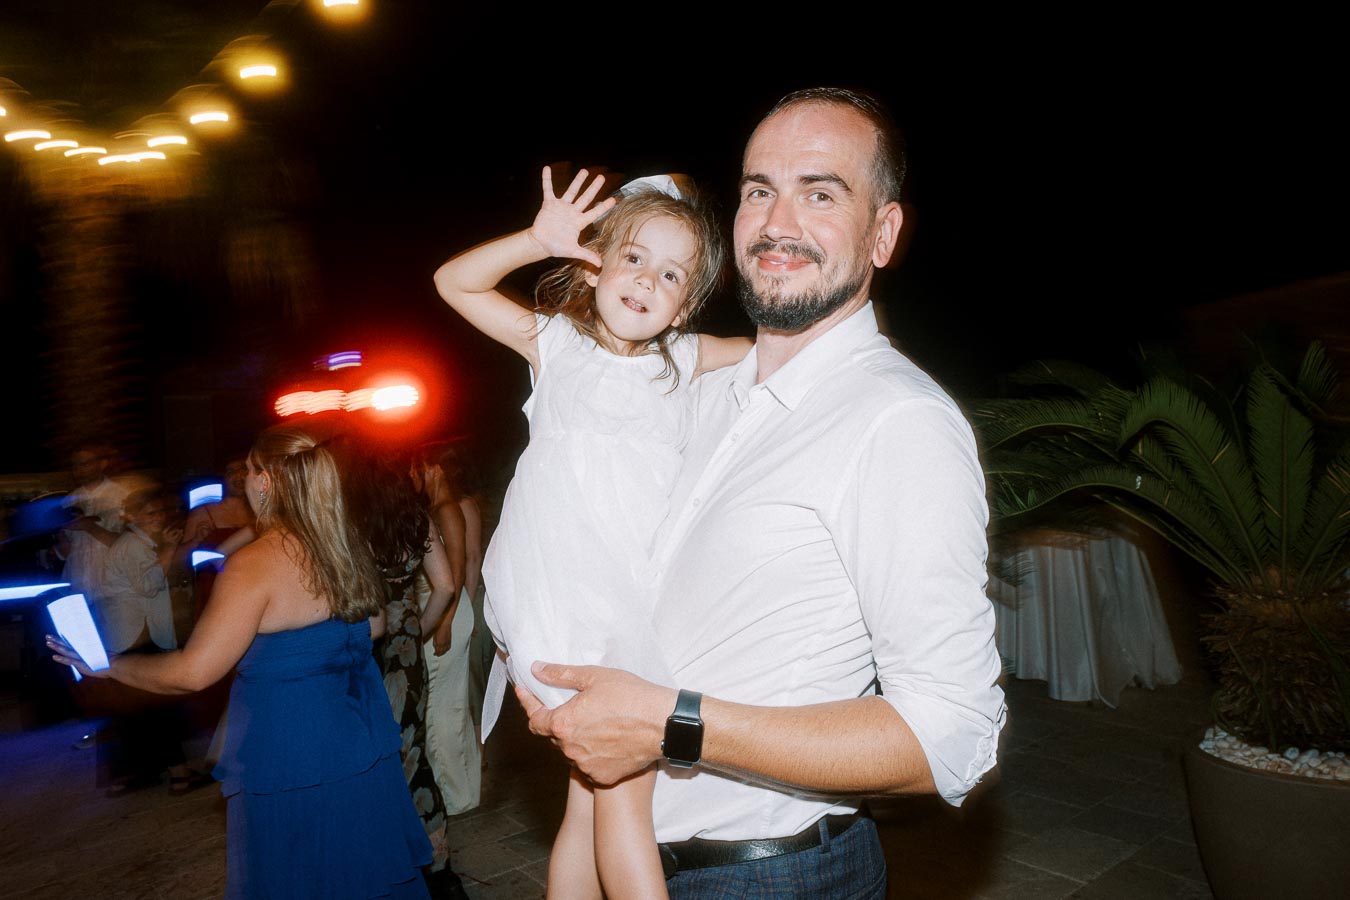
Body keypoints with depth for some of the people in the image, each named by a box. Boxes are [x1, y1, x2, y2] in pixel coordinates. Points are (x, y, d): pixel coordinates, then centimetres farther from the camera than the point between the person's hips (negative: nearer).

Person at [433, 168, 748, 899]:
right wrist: (536, 240, -10)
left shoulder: (684, 361, 13)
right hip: (568, 612, -3)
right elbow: (455, 283, 4)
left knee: (592, 798, 14)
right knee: (622, 786, -8)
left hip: (647, 611, 3)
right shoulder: (554, 343, 8)